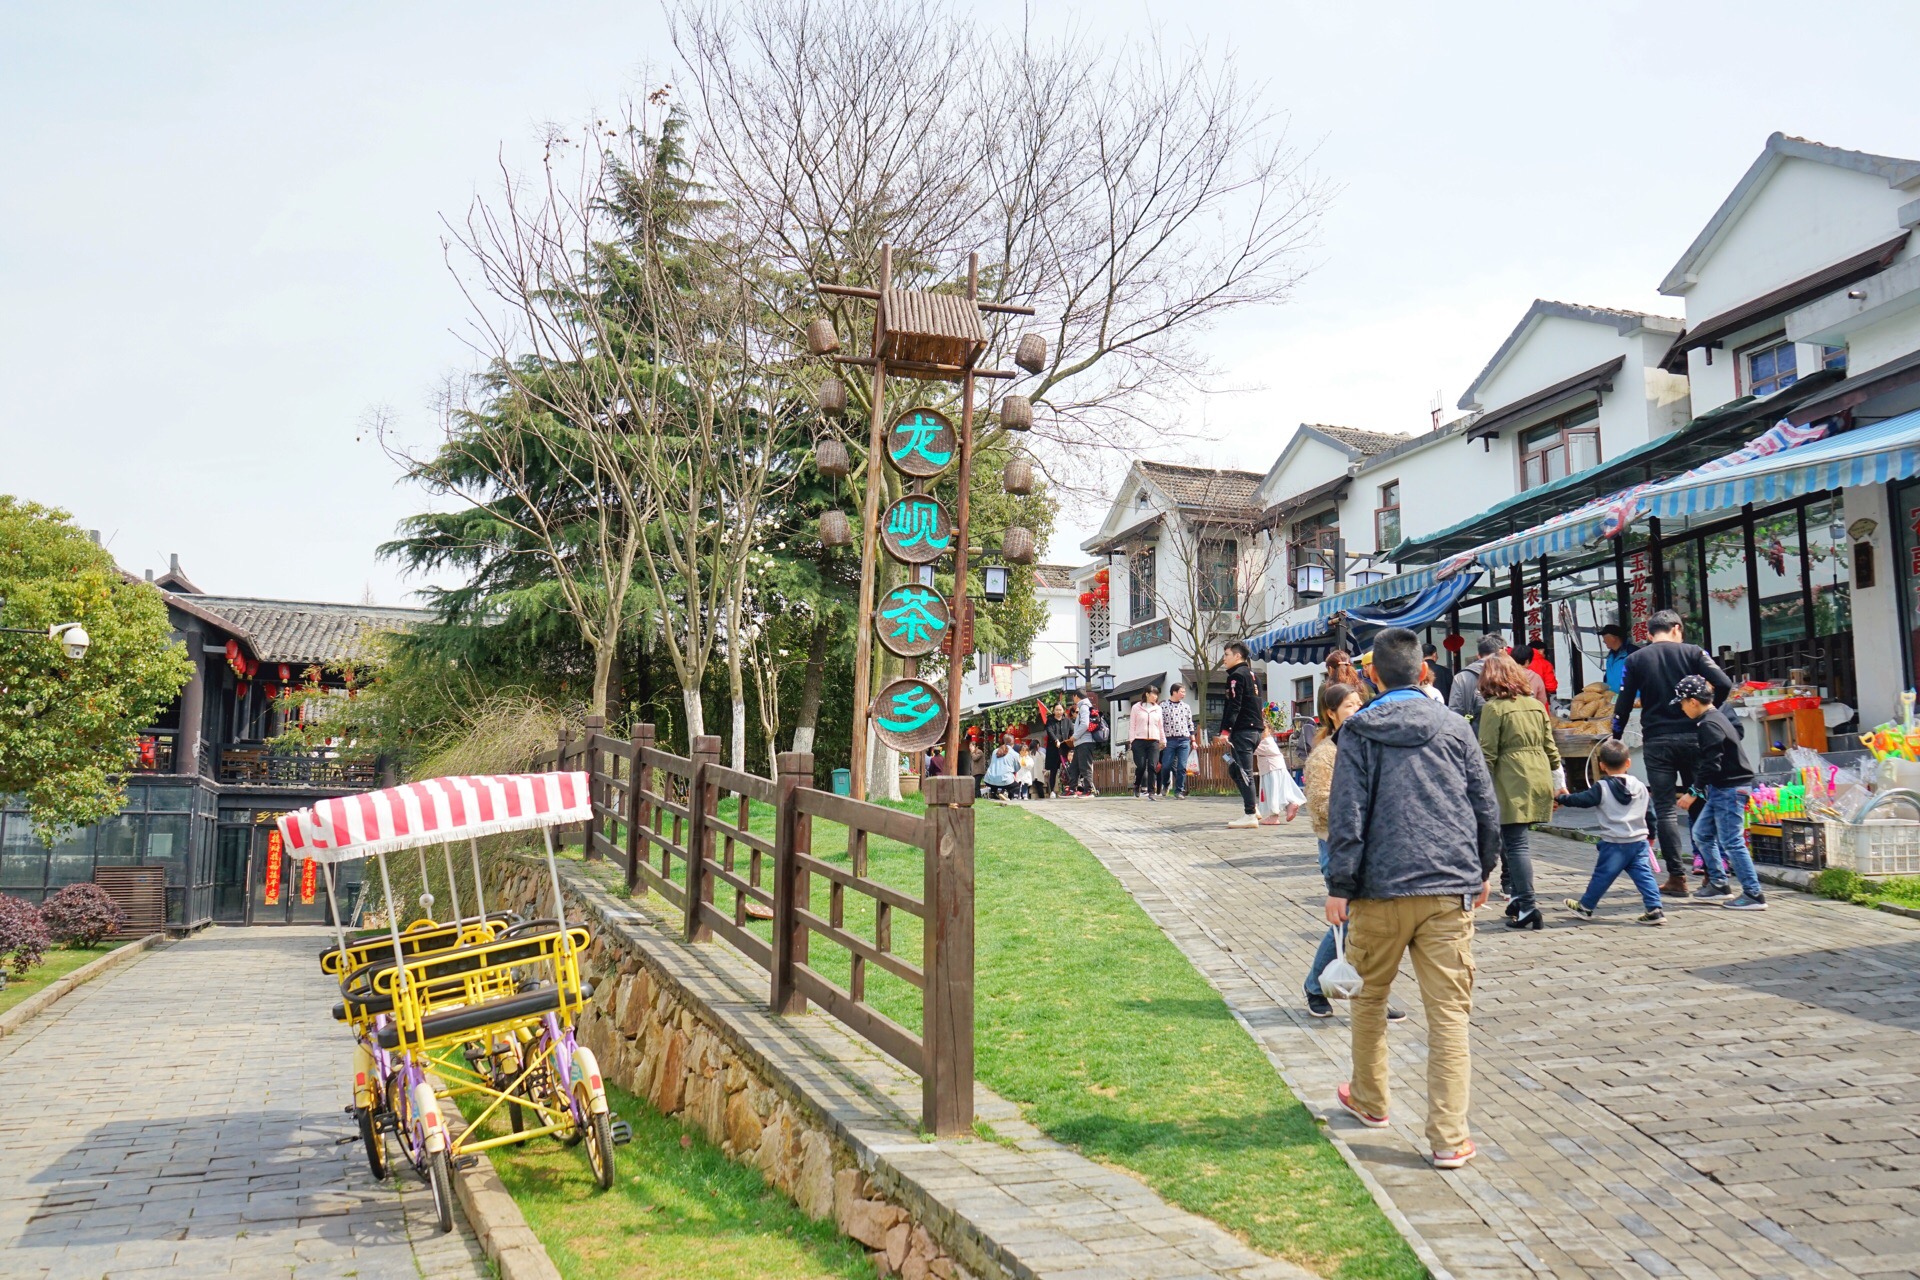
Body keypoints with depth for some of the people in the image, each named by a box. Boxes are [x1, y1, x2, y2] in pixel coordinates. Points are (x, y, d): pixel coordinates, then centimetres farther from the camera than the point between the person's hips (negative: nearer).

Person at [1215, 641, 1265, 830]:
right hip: (1254, 729, 10)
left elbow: (1233, 705, -18)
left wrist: (1225, 730, -20)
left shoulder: (1237, 675, -9)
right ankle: (1251, 808, 15)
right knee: (1236, 770, 16)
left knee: (1243, 772, -9)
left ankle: (1250, 815, -10)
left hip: (1242, 730, -10)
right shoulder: (1250, 673, 19)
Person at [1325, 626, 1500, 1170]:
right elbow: (1487, 808, 10)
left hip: (1381, 887, -1)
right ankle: (1449, 1137, -2)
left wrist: (1339, 886, -3)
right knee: (1449, 1012, 1)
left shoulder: (1358, 731, 0)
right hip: (1450, 889, 1)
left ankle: (1369, 1099, 33)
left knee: (1371, 995, 18)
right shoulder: (1454, 727, 7)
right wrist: (1482, 872, 23)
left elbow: (1347, 814, -6)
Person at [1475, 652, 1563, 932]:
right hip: (1539, 779, 7)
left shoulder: (1493, 707, -6)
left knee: (1515, 843, -5)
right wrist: (1559, 781, 24)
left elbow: (1487, 753, -9)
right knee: (1519, 841, 15)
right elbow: (1550, 747, 16)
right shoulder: (1536, 704, 12)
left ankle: (1527, 906, -7)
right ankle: (1519, 895, 19)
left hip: (1511, 784, -6)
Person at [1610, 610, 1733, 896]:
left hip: (1656, 742, -1)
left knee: (1665, 810, 1)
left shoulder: (1636, 660, 4)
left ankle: (1677, 877, -2)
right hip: (1691, 737, 1)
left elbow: (1623, 704, 1)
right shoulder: (1692, 652, 2)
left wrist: (1615, 740, 8)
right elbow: (1724, 684, -10)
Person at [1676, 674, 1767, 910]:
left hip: (1729, 789, -11)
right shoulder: (1716, 717, 14)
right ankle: (1718, 884, 23)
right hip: (1722, 789, 11)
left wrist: (1693, 791, -17)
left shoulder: (1709, 725, -18)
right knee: (1702, 833, 16)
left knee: (1731, 842, -7)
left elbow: (1711, 765, -23)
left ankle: (1753, 894, -4)